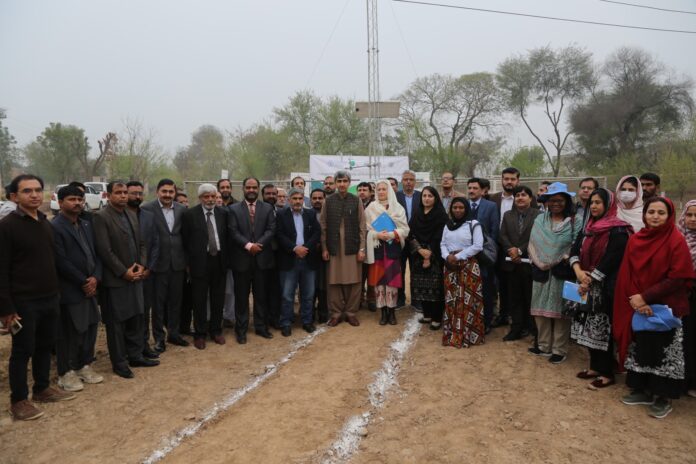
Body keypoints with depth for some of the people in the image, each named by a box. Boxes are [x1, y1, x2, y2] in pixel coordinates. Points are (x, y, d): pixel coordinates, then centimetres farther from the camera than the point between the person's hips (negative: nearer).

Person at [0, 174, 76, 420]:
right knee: (22, 351, 5)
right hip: (24, 302, -6)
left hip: (49, 299, 7)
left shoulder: (45, 223, 9)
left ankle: (42, 389, 32)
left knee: (45, 346, 17)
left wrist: (56, 290, 12)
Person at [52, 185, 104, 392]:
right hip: (69, 290, -7)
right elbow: (61, 261, -18)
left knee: (90, 328, 13)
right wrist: (83, 282, -13)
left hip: (90, 287, 7)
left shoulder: (86, 225, 12)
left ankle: (84, 366, 28)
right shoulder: (55, 227, -12)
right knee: (68, 333, 4)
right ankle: (66, 373, 18)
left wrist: (95, 278, -5)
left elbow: (95, 253, 11)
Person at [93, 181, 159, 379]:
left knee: (136, 318, 13)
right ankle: (119, 363, 17)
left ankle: (135, 356, 26)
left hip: (135, 277, 7)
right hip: (114, 280, -7)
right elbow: (104, 250, -17)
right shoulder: (101, 217, -11)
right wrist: (123, 272, -15)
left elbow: (141, 243, 13)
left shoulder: (132, 215, 11)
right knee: (116, 322, 5)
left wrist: (141, 265, -2)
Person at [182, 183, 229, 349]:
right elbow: (185, 240, -2)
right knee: (199, 300, 6)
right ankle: (200, 334, 20)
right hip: (200, 262, -3)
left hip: (219, 261, 3)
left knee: (218, 299, 11)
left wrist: (226, 259, 4)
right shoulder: (189, 214, -4)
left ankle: (216, 330, 27)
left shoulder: (222, 213, 5)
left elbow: (226, 237, 9)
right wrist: (188, 263, -4)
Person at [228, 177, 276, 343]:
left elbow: (271, 230, -2)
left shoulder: (268, 208, 8)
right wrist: (248, 245, -17)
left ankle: (261, 327, 22)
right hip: (242, 258, -1)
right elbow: (233, 232, -5)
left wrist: (258, 244, -15)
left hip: (262, 258, 1)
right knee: (241, 296, 5)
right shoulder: (234, 209, 4)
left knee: (262, 295, 9)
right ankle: (241, 329, 16)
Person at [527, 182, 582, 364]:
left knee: (560, 311, 3)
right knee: (541, 310, 9)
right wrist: (539, 261, -8)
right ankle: (544, 345, 23)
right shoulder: (540, 220, 10)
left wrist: (564, 259, -19)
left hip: (563, 272, -3)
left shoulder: (575, 221, -1)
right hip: (542, 271, 4)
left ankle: (559, 349, 14)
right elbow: (533, 244, 5)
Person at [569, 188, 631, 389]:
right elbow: (575, 250, 5)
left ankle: (607, 373, 9)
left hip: (607, 287, -7)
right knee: (590, 326, 12)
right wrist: (578, 271, -13)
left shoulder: (618, 230, -12)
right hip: (589, 285, 7)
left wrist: (589, 280, -15)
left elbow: (611, 259, -18)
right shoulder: (588, 228, 11)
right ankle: (595, 366, 24)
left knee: (605, 328, -1)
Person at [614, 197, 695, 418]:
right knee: (640, 347, 13)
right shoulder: (635, 240, 3)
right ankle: (642, 389, 27)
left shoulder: (677, 241, -11)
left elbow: (678, 278, -17)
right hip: (637, 307, 5)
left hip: (666, 308, -4)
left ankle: (663, 396, 19)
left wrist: (645, 297, -19)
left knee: (662, 351, 5)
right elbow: (627, 273, 2)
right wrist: (634, 297, -13)